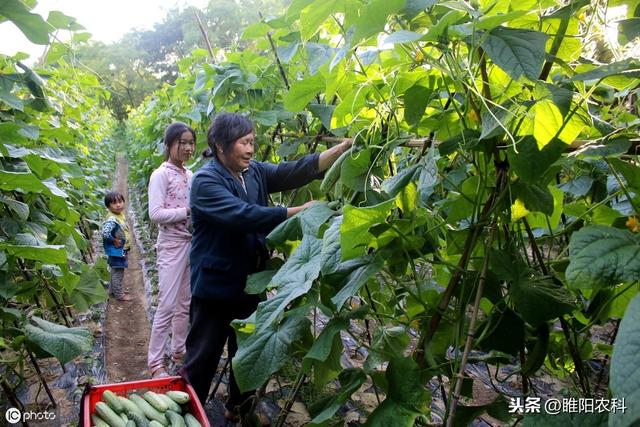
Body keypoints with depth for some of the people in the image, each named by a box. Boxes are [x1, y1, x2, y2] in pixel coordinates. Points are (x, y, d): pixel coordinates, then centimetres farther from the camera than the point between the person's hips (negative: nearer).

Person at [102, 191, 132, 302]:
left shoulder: (121, 215, 3)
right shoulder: (112, 219, -26)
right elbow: (105, 233, -37)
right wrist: (114, 241, -23)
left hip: (121, 250, 9)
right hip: (116, 251, -9)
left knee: (115, 272, 22)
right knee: (118, 273, 3)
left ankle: (113, 291, 37)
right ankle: (119, 295, 15)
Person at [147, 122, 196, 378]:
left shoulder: (190, 175, 11)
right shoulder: (161, 175, -9)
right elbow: (155, 214, -17)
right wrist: (188, 211, -21)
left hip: (192, 243, 7)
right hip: (172, 245, -7)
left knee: (186, 303, 14)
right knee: (167, 306, -4)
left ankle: (179, 350, 28)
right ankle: (155, 362, 8)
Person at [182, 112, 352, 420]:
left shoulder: (255, 172, 3)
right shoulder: (206, 180, -17)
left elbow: (298, 171, -7)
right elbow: (244, 215, -30)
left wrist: (345, 147, -17)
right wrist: (299, 211, -32)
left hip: (250, 283, 7)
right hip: (216, 286, -7)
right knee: (202, 358, 7)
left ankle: (239, 410, 42)